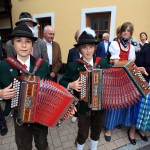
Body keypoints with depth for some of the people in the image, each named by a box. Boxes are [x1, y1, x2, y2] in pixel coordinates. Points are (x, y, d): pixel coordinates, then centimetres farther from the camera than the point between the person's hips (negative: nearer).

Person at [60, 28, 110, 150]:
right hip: (83, 107, -2)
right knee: (83, 134, 16)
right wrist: (71, 85, -24)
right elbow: (62, 82, -5)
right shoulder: (73, 66, -13)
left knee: (96, 131, 24)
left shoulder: (103, 62, -6)